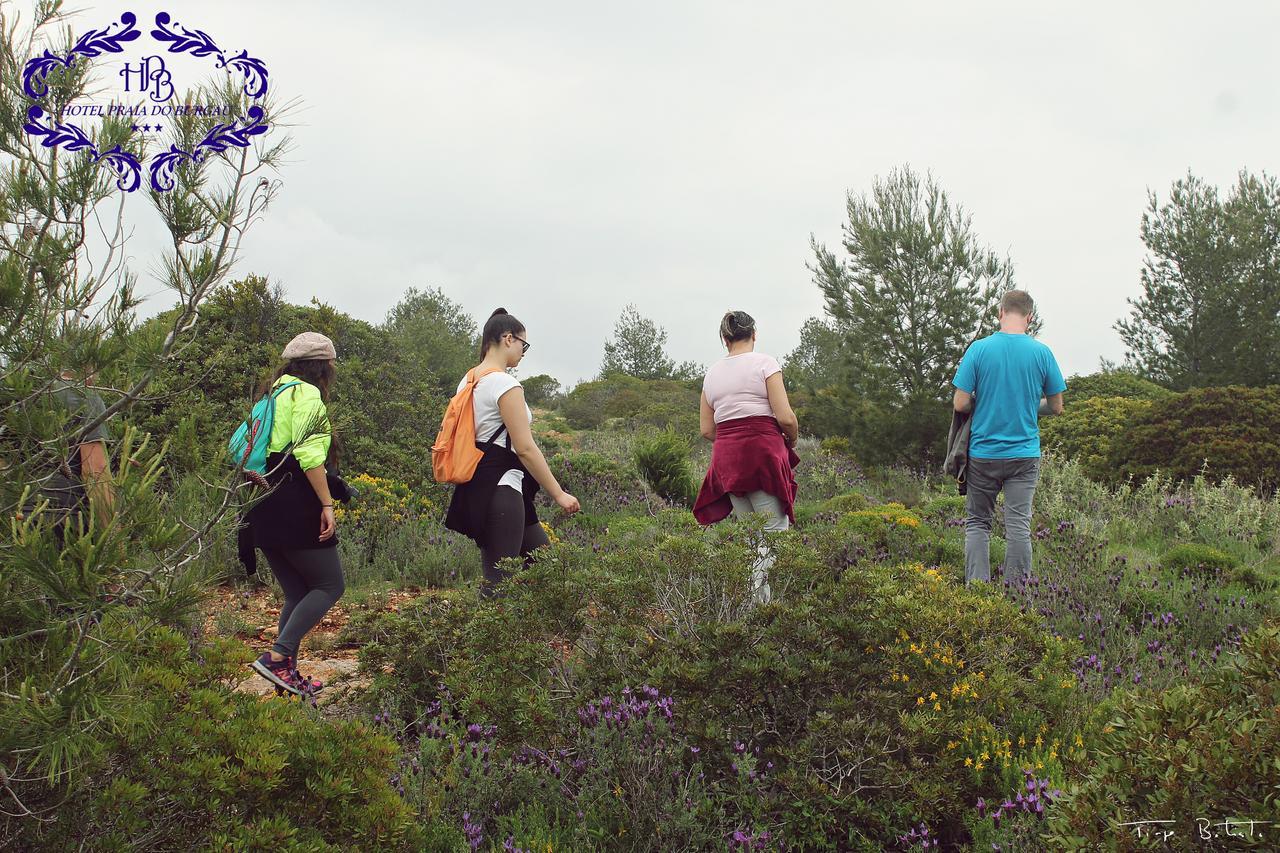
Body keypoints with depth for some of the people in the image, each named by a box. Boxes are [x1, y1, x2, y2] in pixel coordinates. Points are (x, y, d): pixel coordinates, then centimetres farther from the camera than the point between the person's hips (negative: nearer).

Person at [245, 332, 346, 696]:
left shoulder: (274, 393, 22)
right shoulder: (307, 394, -6)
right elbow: (309, 453, -18)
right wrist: (326, 504, -19)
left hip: (263, 509, 9)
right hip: (294, 506, -9)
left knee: (297, 593, 14)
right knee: (331, 585, -2)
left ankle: (288, 674, 11)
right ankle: (277, 657, -14)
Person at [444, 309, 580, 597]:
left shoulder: (469, 381, 14)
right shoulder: (505, 384, -14)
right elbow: (525, 448, -18)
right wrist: (559, 494, -11)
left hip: (478, 486, 10)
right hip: (501, 489, -10)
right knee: (499, 582, -6)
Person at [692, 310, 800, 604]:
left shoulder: (712, 373, 14)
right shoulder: (765, 363, -2)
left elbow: (707, 430, 12)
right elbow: (785, 417, -10)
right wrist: (792, 440, 9)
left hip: (726, 457, 5)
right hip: (764, 450, -5)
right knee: (776, 529, -5)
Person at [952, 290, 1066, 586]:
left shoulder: (979, 349, -8)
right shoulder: (1041, 352, -3)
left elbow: (960, 404, -9)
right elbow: (1056, 406, 4)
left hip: (983, 453, -1)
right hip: (1025, 454, 1)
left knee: (977, 523, 9)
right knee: (1019, 526, 2)